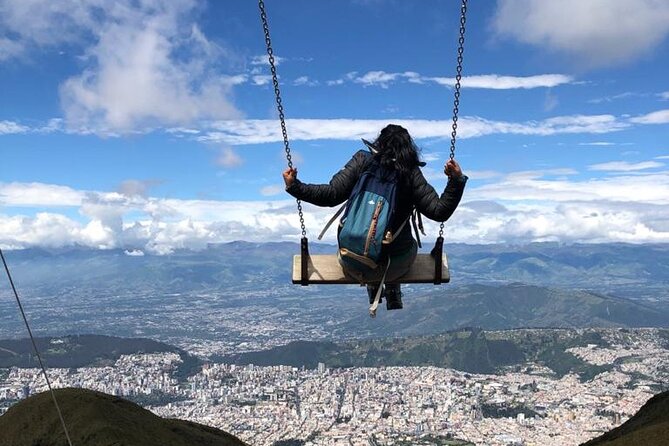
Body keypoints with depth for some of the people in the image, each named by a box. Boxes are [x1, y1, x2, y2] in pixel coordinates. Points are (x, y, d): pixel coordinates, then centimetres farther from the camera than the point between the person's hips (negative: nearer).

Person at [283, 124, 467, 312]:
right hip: (396, 265, -1)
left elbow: (331, 194, -12)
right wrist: (457, 180, -6)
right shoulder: (411, 173, -7)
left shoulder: (362, 161, -5)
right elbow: (439, 211, -11)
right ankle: (393, 299, 46)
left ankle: (373, 291, 47)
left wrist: (294, 186, -4)